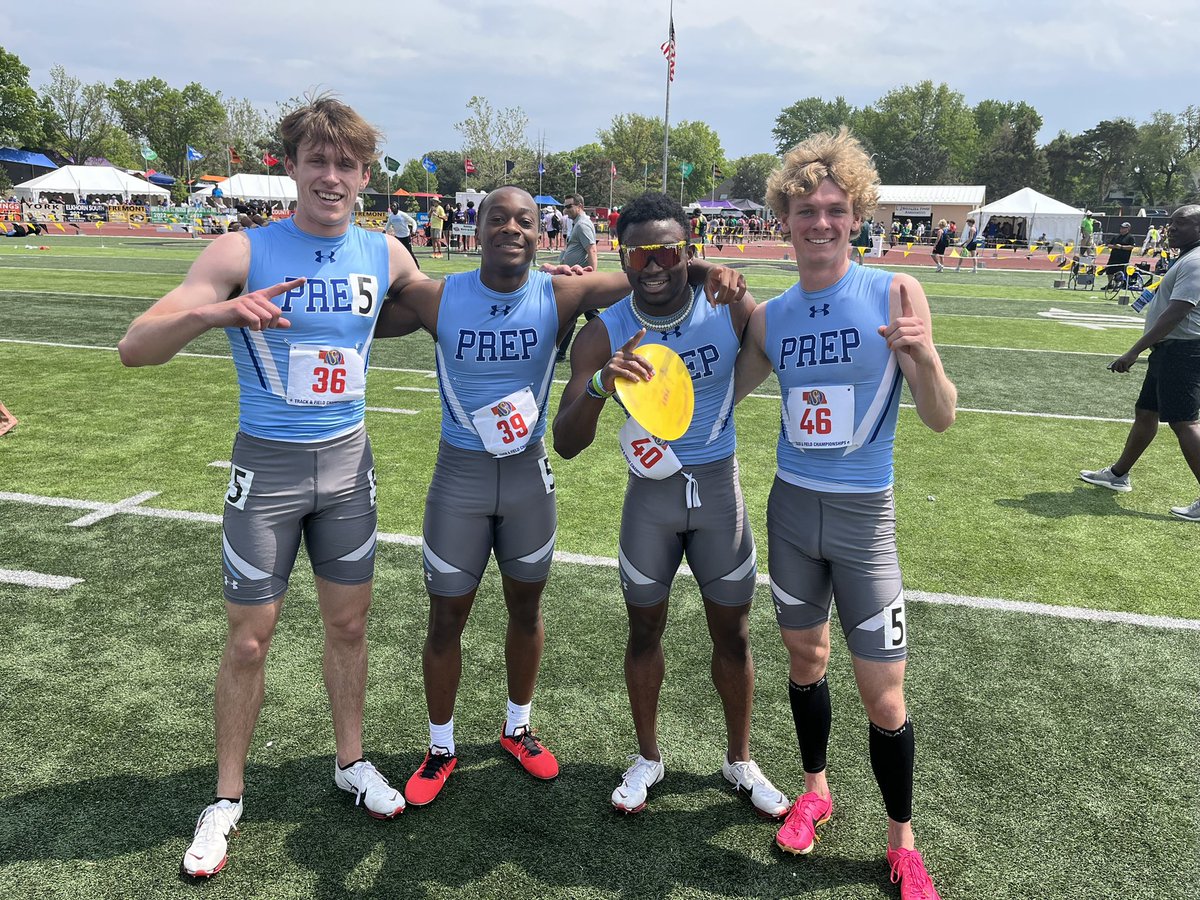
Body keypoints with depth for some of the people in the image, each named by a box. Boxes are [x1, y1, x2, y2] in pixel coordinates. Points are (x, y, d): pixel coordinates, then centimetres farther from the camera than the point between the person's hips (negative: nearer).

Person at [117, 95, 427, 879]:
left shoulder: (384, 255, -1)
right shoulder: (242, 253, -13)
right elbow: (135, 349, -18)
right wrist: (215, 312, -37)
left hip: (348, 460, 3)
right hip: (268, 464, -3)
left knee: (350, 622, 13)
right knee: (249, 640, 5)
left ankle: (352, 762, 34)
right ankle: (227, 798, 25)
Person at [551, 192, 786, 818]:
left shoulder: (731, 311, -12)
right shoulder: (603, 335, -14)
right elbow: (565, 445, -20)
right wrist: (599, 386, -39)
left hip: (718, 486, 0)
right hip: (649, 492, 0)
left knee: (733, 632, 10)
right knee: (645, 630, 12)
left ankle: (740, 760, 33)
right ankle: (648, 757, 35)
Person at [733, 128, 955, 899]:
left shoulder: (895, 294, -10)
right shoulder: (770, 316, 1)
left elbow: (941, 418, -11)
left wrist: (923, 354, -30)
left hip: (864, 516, -3)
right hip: (791, 507, 3)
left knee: (884, 696, 1)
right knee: (806, 656, 17)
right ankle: (816, 789, 41)